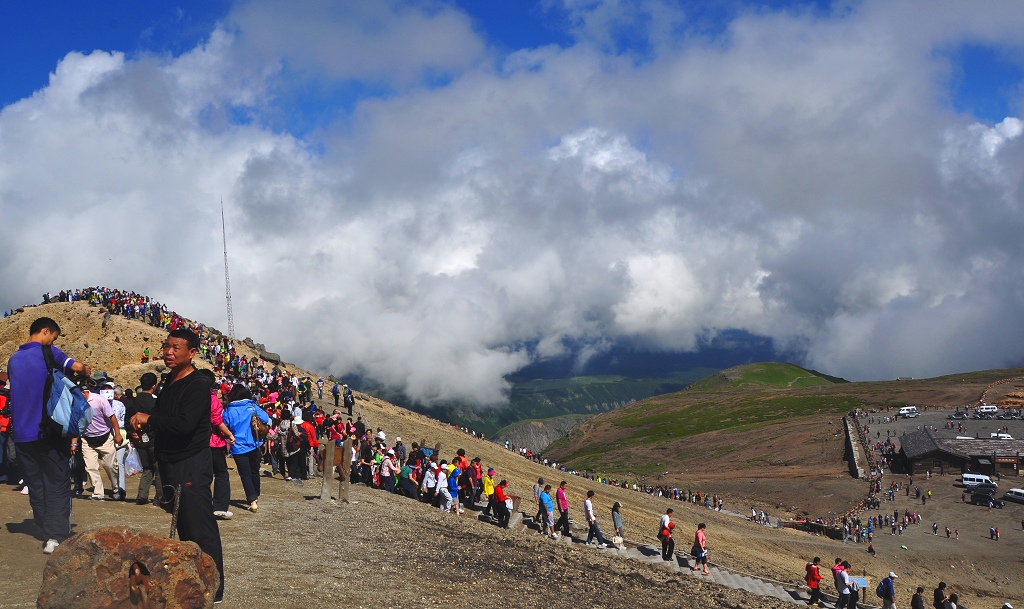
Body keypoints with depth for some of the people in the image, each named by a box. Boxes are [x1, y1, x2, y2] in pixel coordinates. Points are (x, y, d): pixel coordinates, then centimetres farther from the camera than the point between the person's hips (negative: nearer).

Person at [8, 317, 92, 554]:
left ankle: (46, 530, 16)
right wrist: (86, 370, 2)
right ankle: (56, 536, -8)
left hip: (21, 434, 6)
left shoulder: (13, 359, 12)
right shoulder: (47, 352, -7)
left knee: (35, 484, 12)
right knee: (57, 484, -1)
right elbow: (78, 367, -21)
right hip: (49, 432, -5)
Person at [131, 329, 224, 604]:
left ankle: (213, 589, -2)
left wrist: (149, 419, -16)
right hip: (172, 465, 9)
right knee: (184, 527, 15)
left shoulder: (197, 386, -15)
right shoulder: (170, 383, 13)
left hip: (192, 467, -9)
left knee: (200, 529, -7)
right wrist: (144, 424, 6)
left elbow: (184, 424, -27)